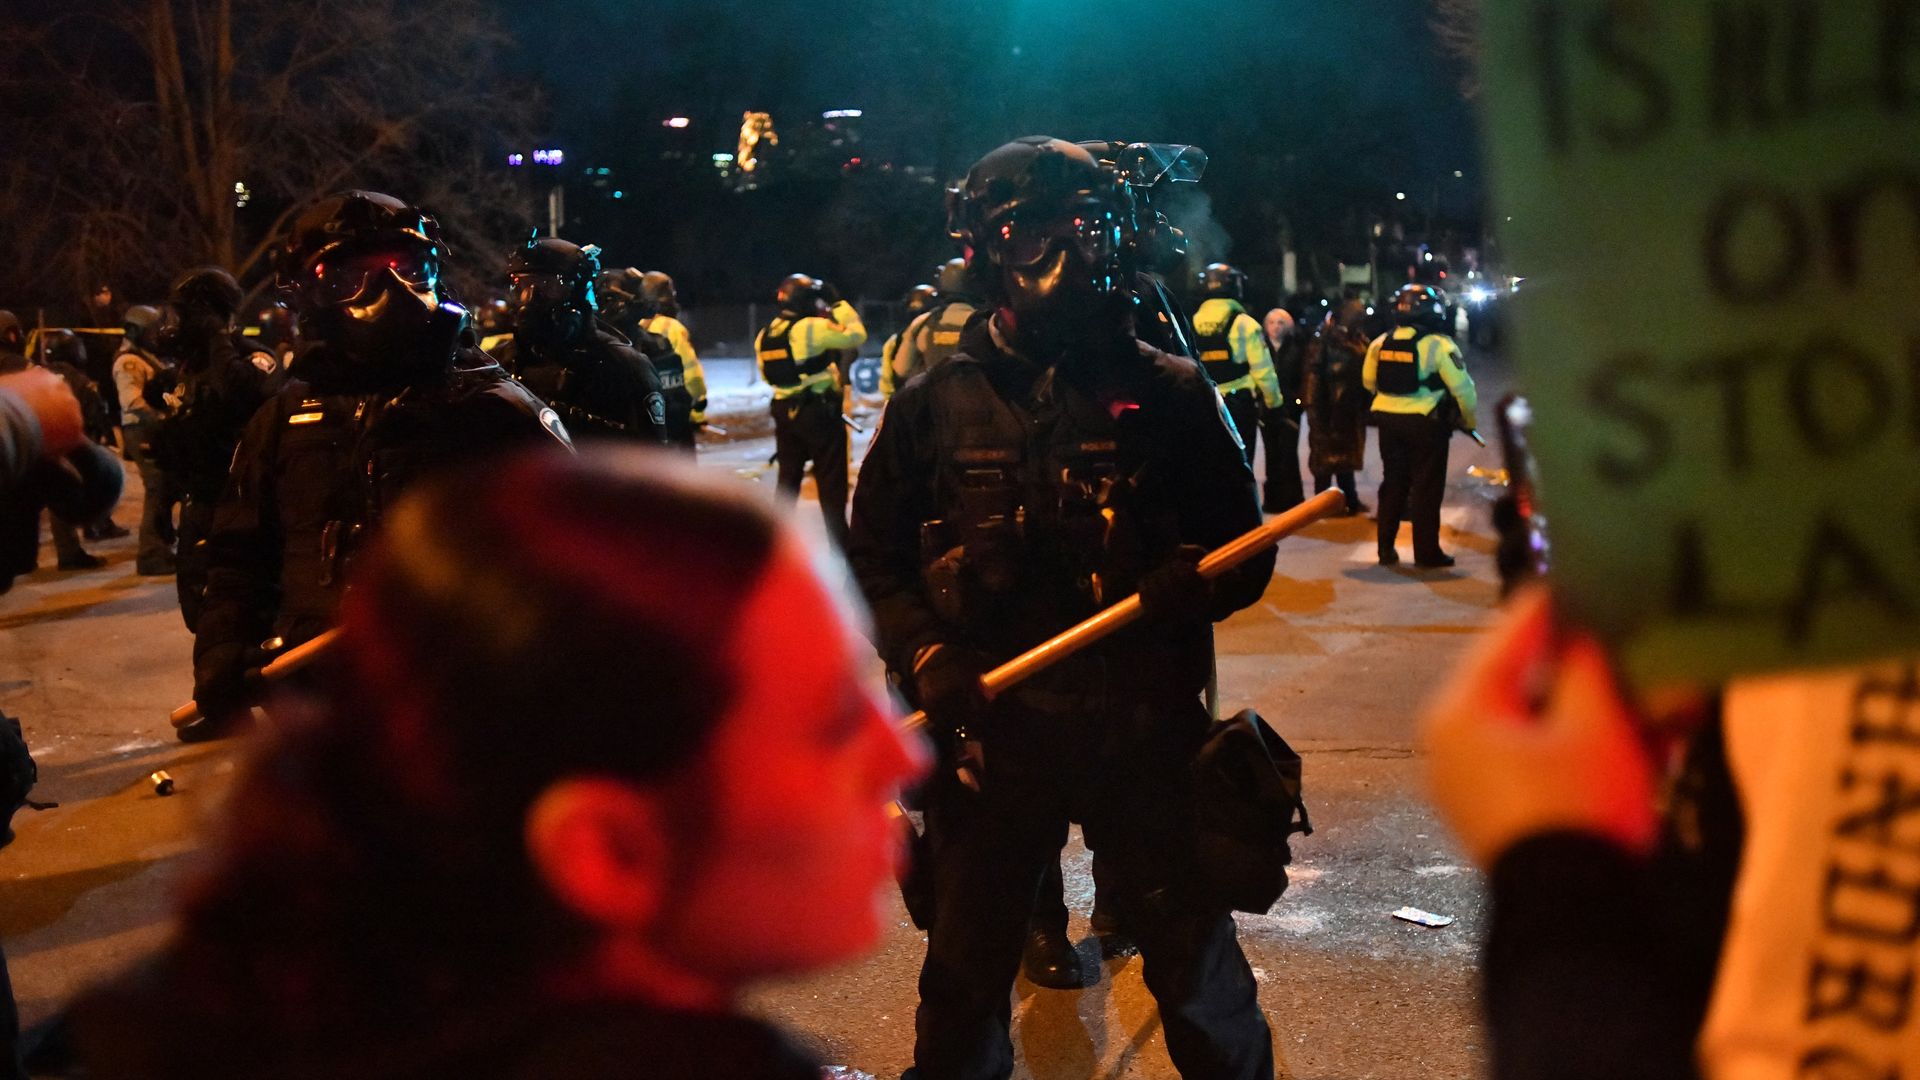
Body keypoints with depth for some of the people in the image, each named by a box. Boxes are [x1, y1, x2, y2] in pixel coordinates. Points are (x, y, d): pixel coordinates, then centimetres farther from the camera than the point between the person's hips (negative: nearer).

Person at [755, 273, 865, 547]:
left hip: (785, 411, 6)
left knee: (788, 477, 17)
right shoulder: (812, 327, -16)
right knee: (831, 482, 1)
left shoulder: (765, 335, 6)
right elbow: (856, 335, -11)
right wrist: (839, 303, -1)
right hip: (819, 411, -6)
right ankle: (839, 541, 2)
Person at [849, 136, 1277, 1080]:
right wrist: (927, 658, -9)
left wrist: (1186, 586, -18)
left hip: (1142, 729, -1)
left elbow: (1242, 550, 3)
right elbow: (875, 558, 6)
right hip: (990, 729, 1)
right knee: (966, 968, 16)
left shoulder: (1166, 393, 0)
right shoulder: (935, 405, 2)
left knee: (1195, 964, 11)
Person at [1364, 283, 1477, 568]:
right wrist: (1468, 421, 4)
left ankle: (1386, 548, 18)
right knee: (1426, 488, 3)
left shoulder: (1380, 343, 3)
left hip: (1387, 419, 5)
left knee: (1393, 484, 16)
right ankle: (1426, 553, 6)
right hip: (1426, 423, -5)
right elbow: (1462, 388, -11)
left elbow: (1368, 381, 14)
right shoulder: (1439, 345, -12)